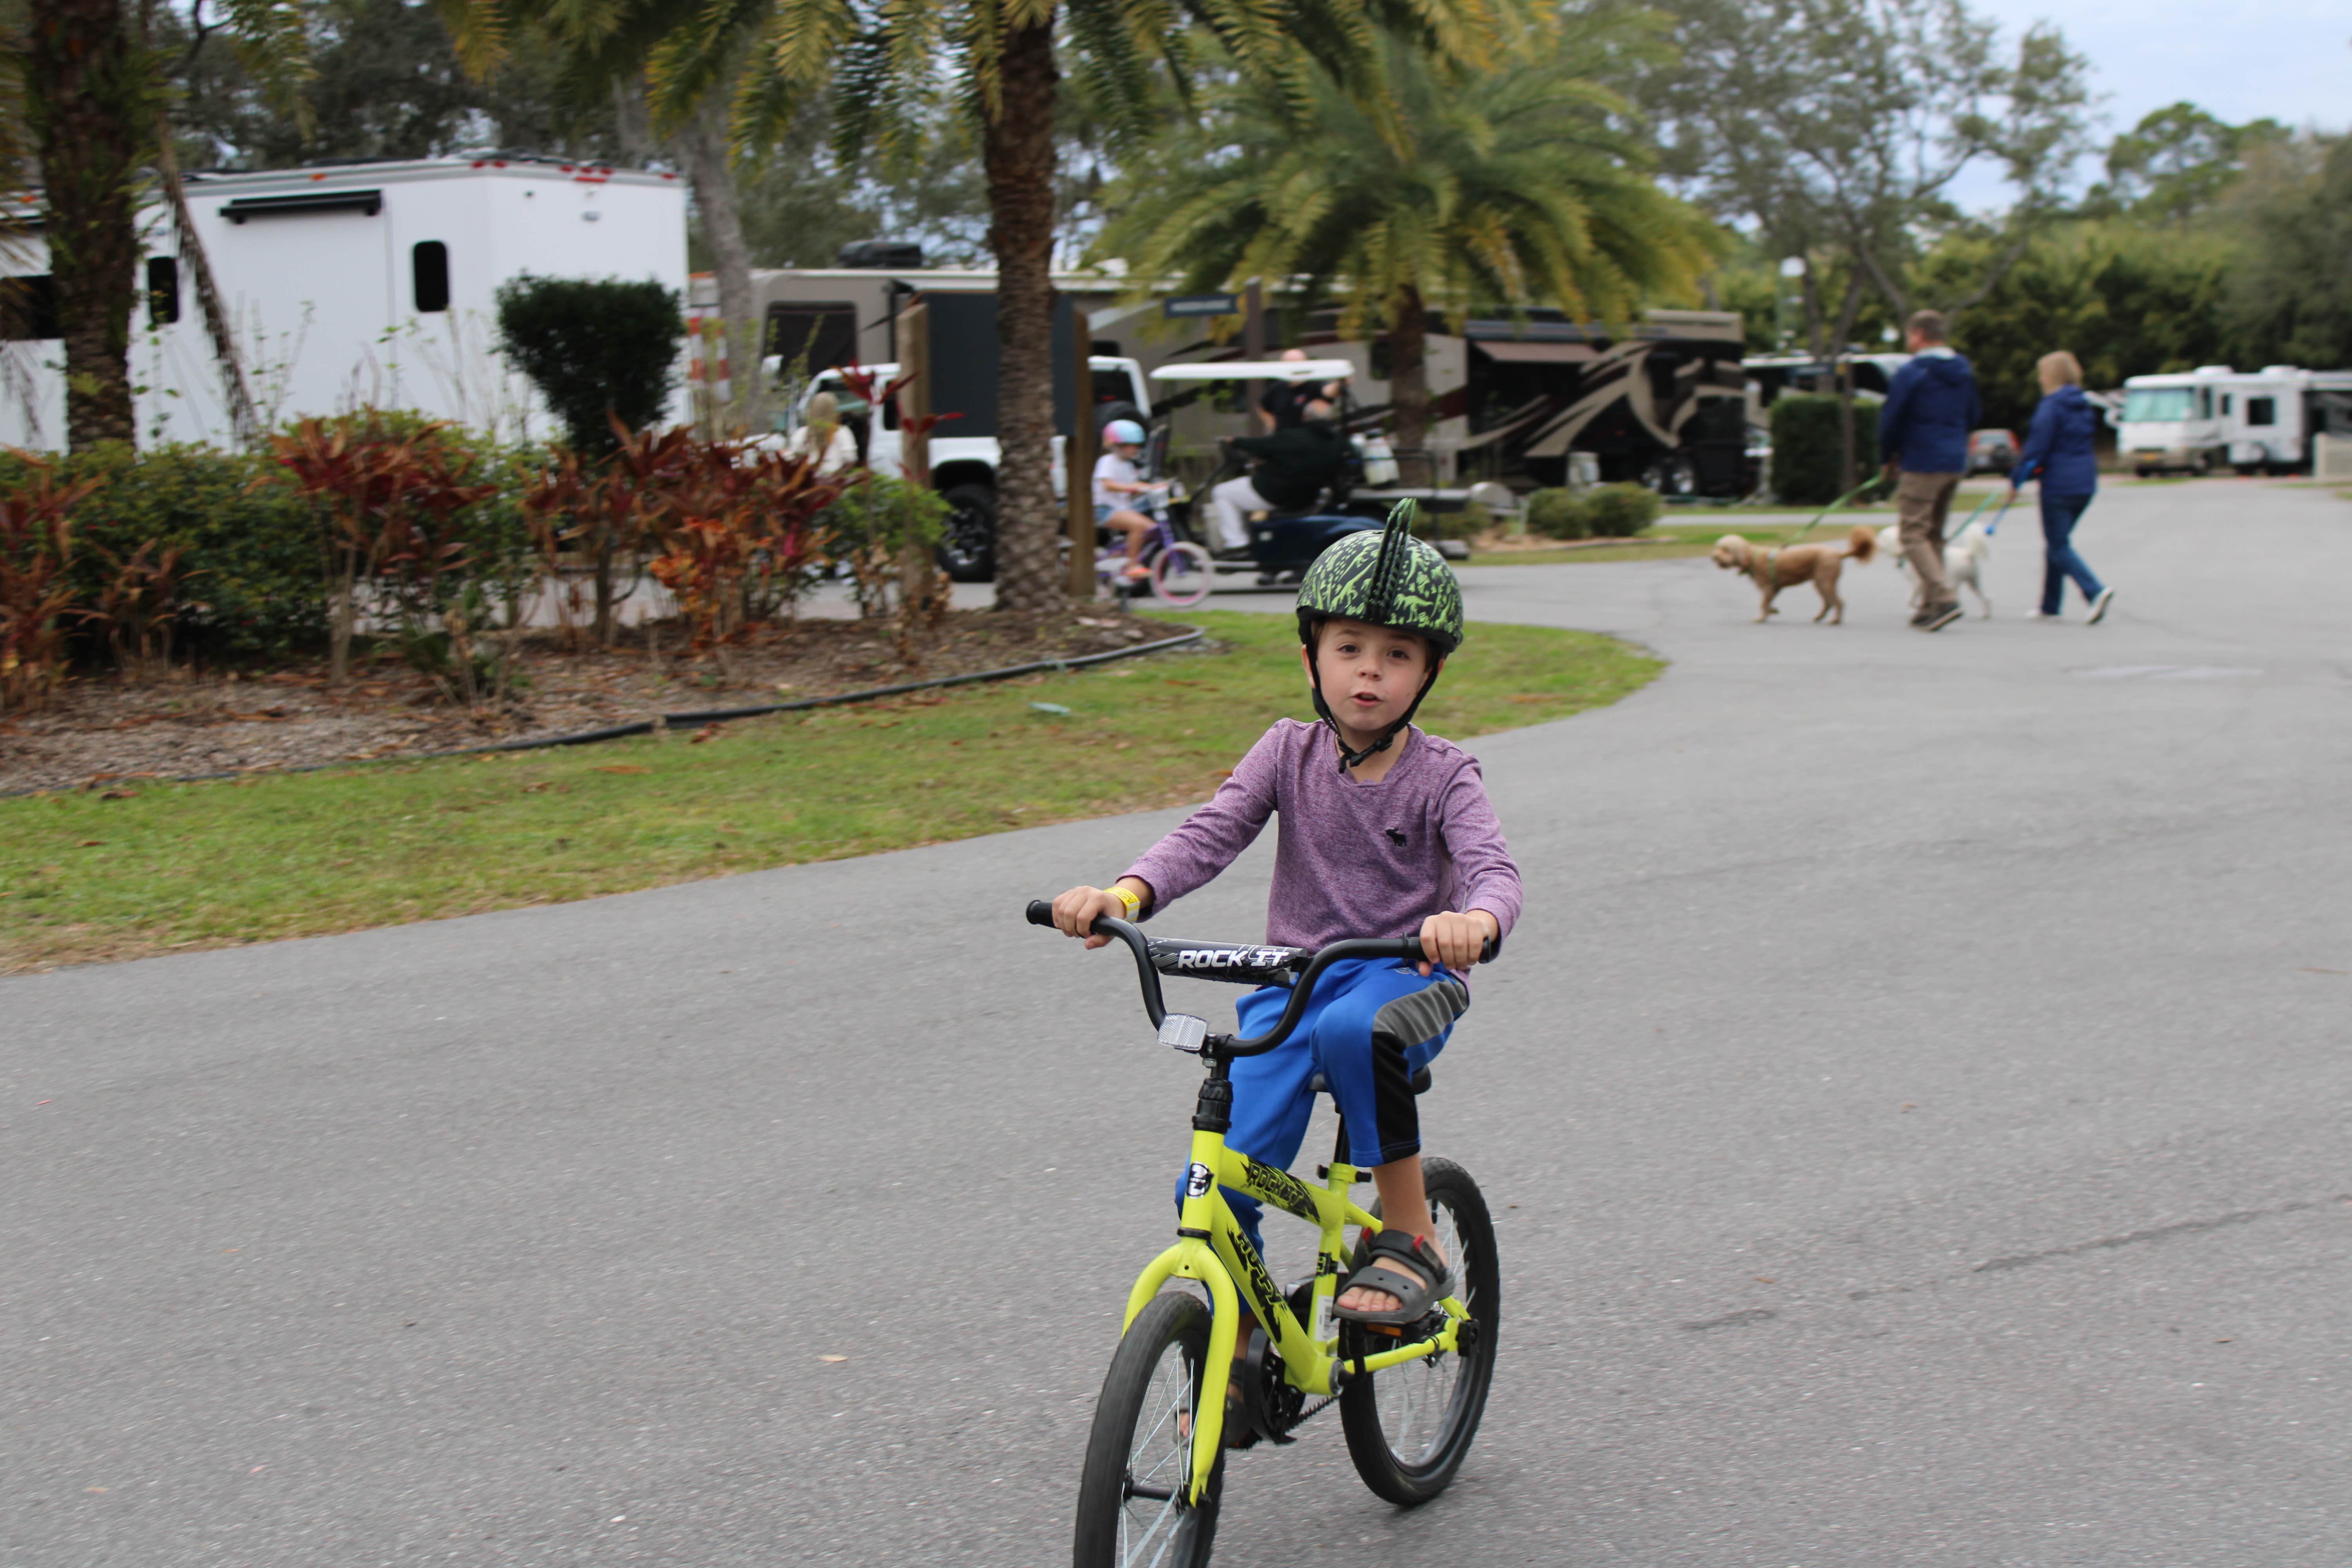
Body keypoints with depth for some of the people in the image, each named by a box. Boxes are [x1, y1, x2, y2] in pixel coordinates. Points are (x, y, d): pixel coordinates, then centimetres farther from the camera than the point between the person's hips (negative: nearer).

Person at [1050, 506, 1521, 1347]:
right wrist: (1125, 893, -31)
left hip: (1405, 975, -2)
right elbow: (1210, 833, -10)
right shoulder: (1289, 752, 2)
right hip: (1294, 979, 2)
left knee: (1351, 1028, -39)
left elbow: (1493, 868, -19)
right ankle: (1234, 1354, 11)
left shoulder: (1442, 774, -4)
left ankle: (1411, 1238, -21)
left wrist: (1474, 920, -46)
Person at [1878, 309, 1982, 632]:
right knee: (1934, 535, 15)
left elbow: (1890, 420, -8)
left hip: (1922, 463, -7)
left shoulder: (1911, 373, -11)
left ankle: (1944, 598, -20)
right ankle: (1930, 606, 14)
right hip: (1955, 463, 7)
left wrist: (1890, 457, 8)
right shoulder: (1964, 372, 12)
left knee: (1914, 535, -5)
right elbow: (1974, 416, 20)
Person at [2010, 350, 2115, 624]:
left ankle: (2096, 591, -21)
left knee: (2059, 547, -3)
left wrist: (2016, 479, -6)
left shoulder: (2051, 406, -12)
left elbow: (2036, 447, -15)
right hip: (2086, 484, 8)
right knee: (2056, 543, 17)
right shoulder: (2084, 406, 12)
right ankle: (2050, 606, 20)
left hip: (2059, 485, -8)